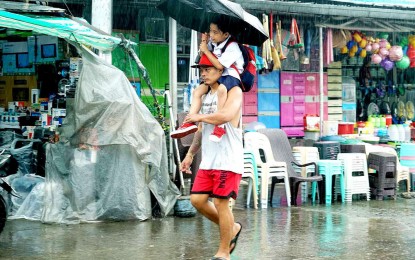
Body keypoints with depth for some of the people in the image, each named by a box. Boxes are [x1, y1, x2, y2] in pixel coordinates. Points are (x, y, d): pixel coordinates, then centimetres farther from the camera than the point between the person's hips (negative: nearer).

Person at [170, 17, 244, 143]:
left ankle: (220, 125, -37)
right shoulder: (213, 43, 5)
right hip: (216, 76, 9)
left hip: (231, 76, -9)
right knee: (197, 91, -3)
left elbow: (219, 65, -26)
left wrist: (206, 50, -20)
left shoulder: (232, 47, -18)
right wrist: (204, 43, 0)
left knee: (221, 89, -40)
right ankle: (190, 122, -5)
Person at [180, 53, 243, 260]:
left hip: (228, 160, -8)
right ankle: (232, 228, 24)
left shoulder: (233, 91, -8)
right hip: (208, 160, 8)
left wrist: (199, 117, -13)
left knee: (220, 202, -6)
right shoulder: (206, 95, 18)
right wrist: (190, 154, 23)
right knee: (197, 199, 4)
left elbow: (226, 115, -28)